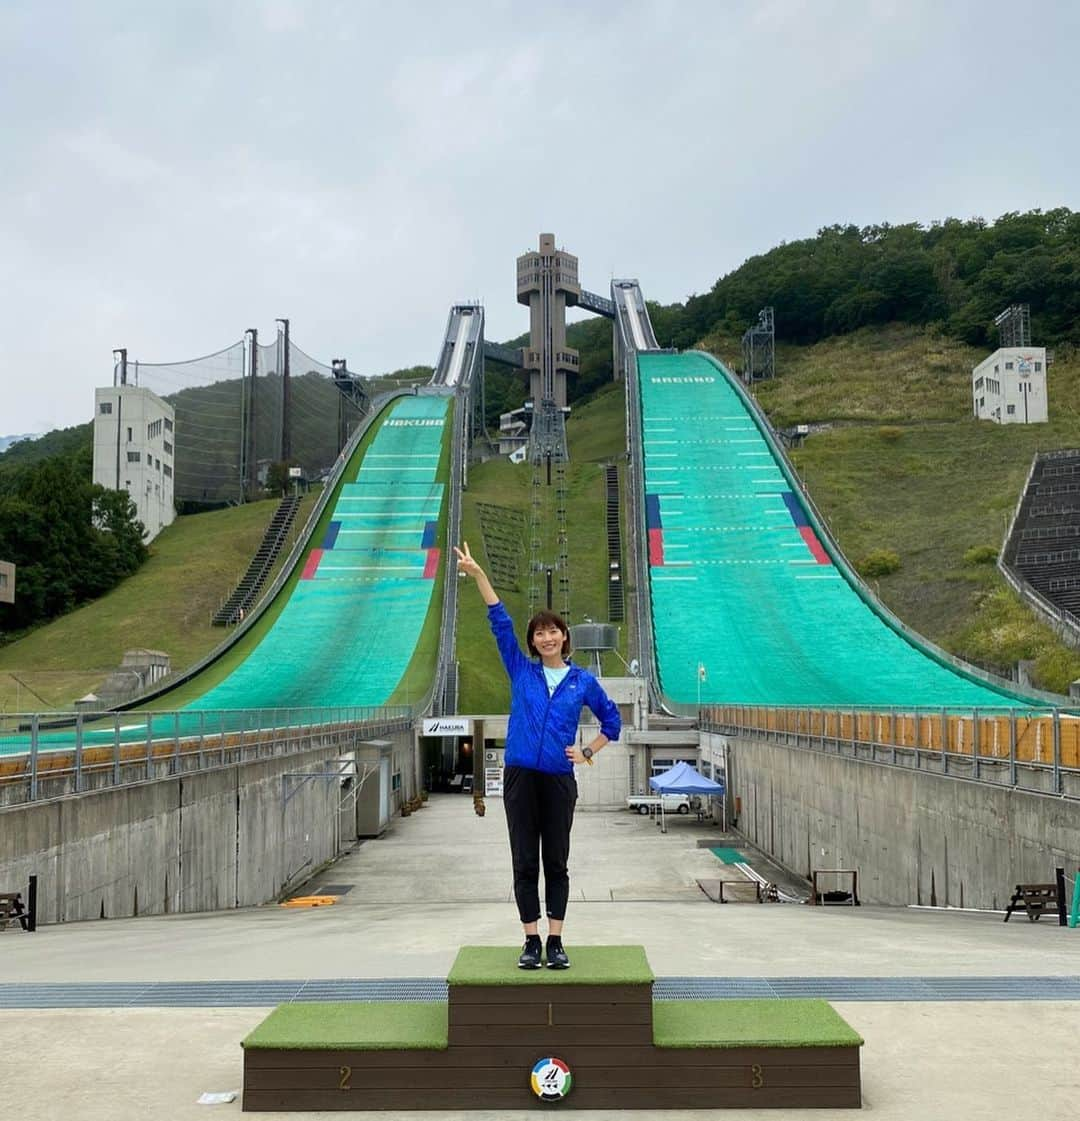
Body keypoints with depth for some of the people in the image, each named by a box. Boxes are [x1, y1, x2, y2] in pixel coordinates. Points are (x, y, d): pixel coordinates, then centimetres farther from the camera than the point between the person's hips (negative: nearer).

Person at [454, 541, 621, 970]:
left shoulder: (583, 680, 6)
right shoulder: (521, 670, 5)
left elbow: (611, 719, 18)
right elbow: (500, 622, -1)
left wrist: (588, 752, 5)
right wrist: (478, 574, -6)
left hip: (559, 780, 0)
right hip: (520, 776, 0)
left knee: (556, 863, 4)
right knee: (525, 863, 3)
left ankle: (555, 942, 10)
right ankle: (531, 941, 9)